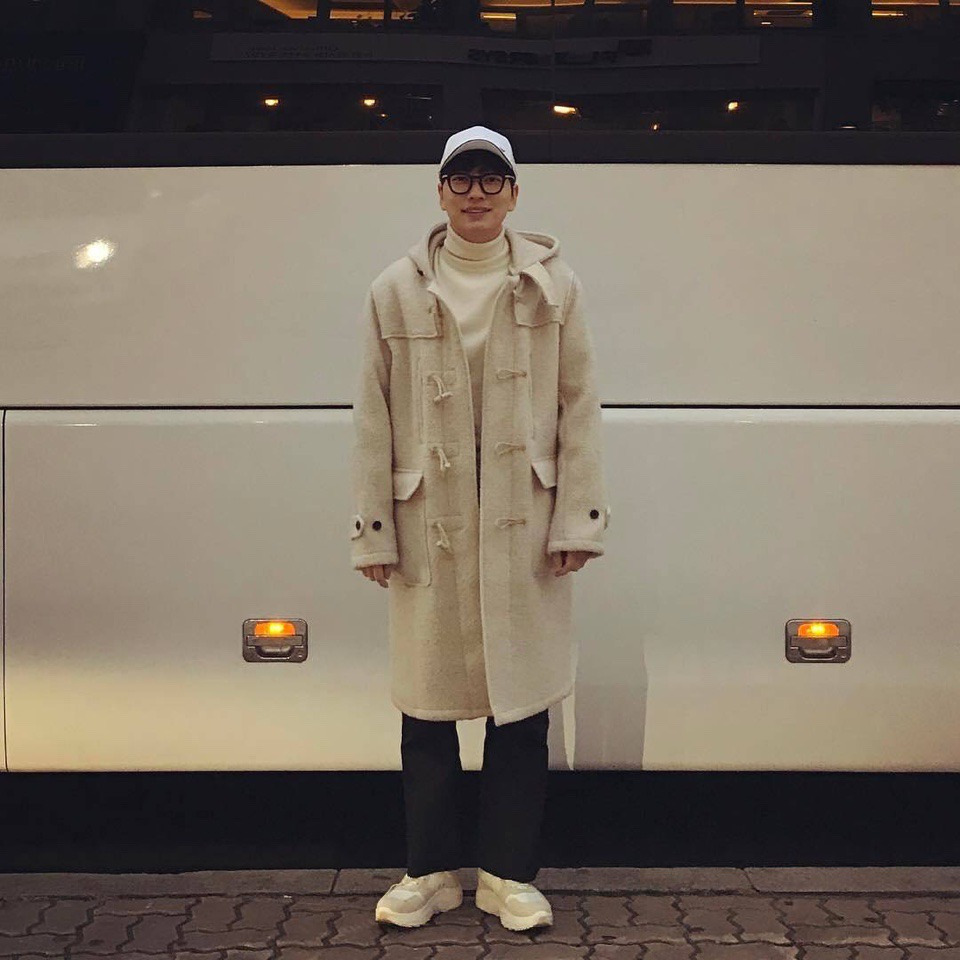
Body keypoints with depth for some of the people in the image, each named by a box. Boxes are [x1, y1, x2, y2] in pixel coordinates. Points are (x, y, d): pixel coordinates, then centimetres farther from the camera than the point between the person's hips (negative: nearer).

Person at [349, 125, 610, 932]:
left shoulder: (553, 287, 4)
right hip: (428, 531, 0)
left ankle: (509, 872, 20)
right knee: (426, 703, 7)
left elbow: (579, 408, 2)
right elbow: (374, 420, 2)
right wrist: (373, 533, -1)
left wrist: (577, 522, -3)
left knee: (521, 702, 5)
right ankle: (430, 871, 23)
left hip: (523, 528, 0)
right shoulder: (396, 292, 4)